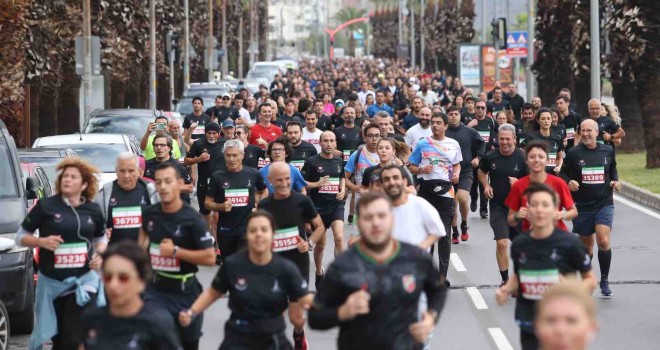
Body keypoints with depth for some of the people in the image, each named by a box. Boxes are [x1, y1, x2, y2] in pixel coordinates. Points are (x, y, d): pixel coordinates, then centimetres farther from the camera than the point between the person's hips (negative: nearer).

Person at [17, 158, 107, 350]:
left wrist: (100, 254, -1)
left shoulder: (93, 210, 4)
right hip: (52, 283, 0)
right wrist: (42, 241, -17)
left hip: (84, 281, 1)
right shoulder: (46, 206, -4)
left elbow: (101, 239, 20)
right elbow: (20, 237, 1)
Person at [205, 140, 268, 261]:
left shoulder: (253, 174, -1)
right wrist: (221, 206, -18)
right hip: (225, 229, 2)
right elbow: (208, 203, 1)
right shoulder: (217, 176, -3)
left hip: (247, 227, -2)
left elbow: (264, 192, 18)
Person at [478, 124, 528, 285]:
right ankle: (505, 280, 0)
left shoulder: (522, 157, -8)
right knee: (501, 243, -11)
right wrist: (486, 186, 1)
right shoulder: (490, 156, -1)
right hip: (497, 207, 0)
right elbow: (482, 172, 18)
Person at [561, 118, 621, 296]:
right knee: (586, 245, 10)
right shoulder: (573, 153, -3)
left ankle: (605, 280, 1)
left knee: (604, 241, -17)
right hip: (582, 206, 0)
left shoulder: (608, 151, 4)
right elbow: (563, 174, 3)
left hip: (604, 203, 0)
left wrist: (615, 181, 3)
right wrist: (569, 182, -18)